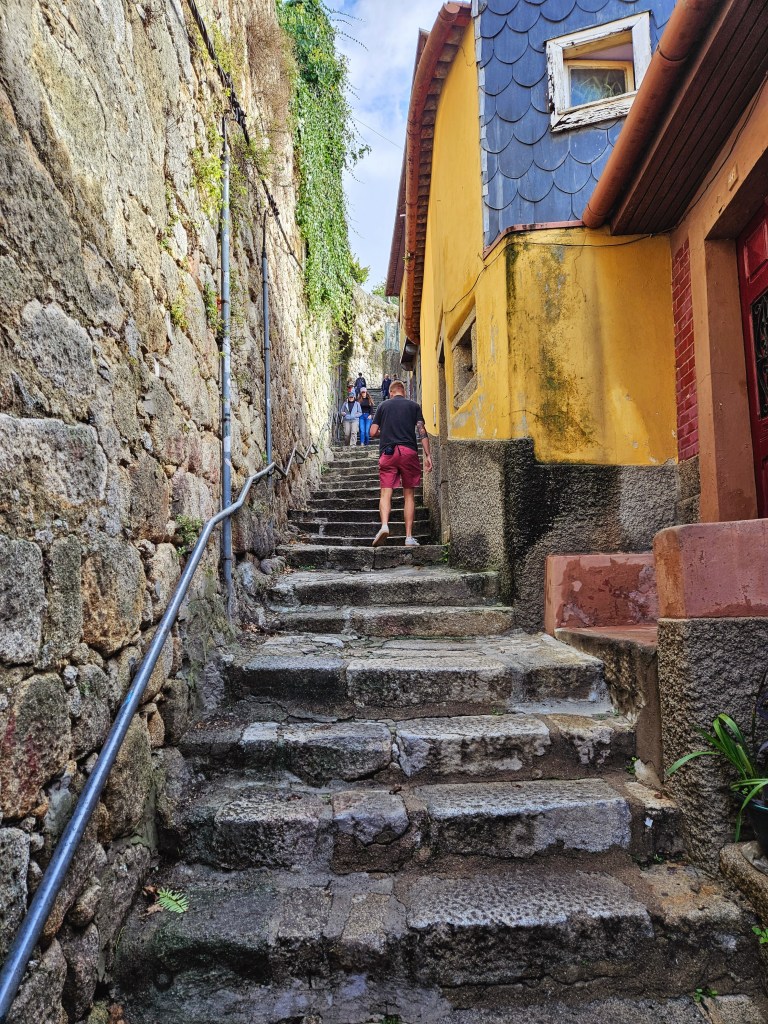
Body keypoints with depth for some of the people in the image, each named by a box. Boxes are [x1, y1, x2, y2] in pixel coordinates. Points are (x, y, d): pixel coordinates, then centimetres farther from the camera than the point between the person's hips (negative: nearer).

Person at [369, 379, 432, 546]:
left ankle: (384, 525, -28)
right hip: (409, 451, 0)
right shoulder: (414, 406, 12)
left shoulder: (383, 406, 13)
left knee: (386, 492, -2)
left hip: (388, 452, 0)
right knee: (409, 494, 6)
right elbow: (422, 431, 1)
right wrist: (427, 455, 0)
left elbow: (373, 432, 9)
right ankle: (409, 537, 3)